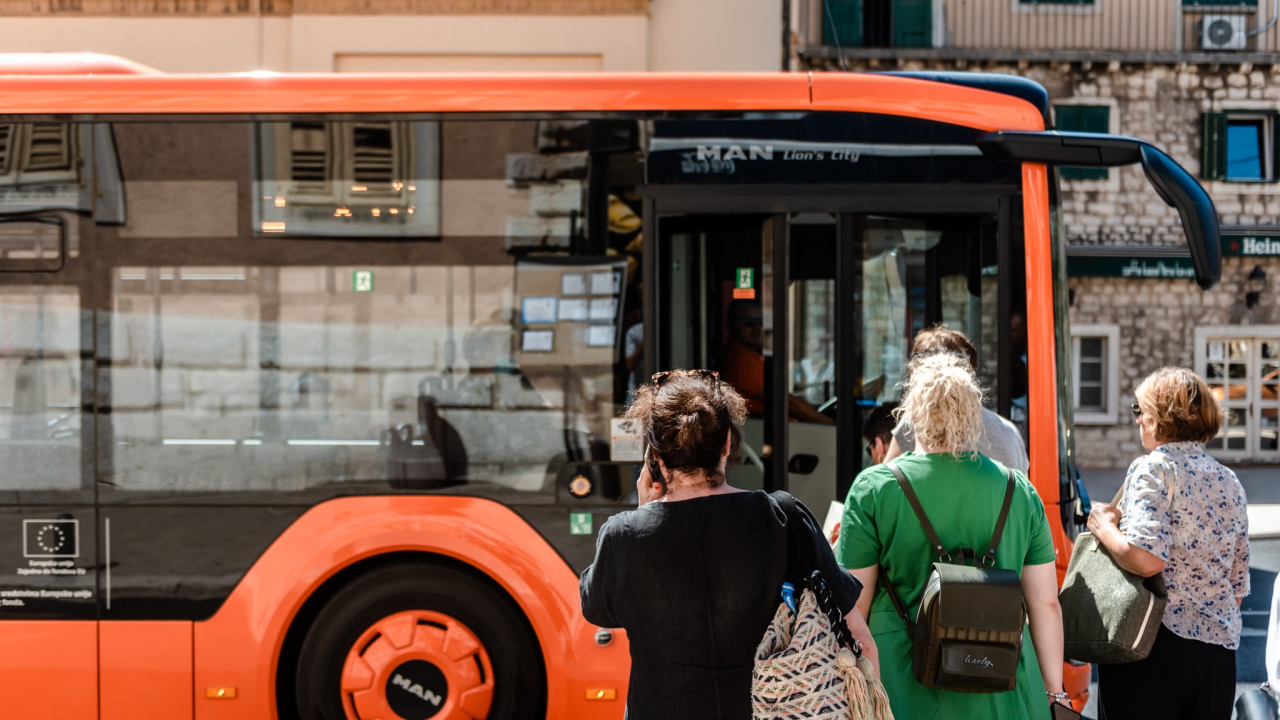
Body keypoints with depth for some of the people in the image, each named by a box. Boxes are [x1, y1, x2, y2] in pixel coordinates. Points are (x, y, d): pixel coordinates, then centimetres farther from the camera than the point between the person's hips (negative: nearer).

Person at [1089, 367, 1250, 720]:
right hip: (1220, 649, 7)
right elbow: (1238, 585, 19)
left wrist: (1104, 528, -4)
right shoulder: (1230, 483, 16)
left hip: (1158, 641, -7)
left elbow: (1146, 558, -20)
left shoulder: (1152, 469, -6)